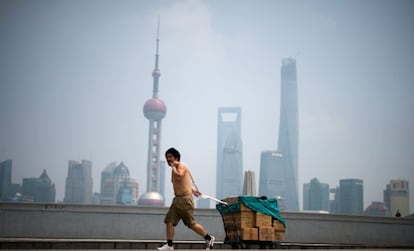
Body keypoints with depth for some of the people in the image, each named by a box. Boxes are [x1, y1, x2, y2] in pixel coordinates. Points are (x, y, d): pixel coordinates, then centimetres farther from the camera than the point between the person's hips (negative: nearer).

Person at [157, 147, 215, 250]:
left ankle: (209, 238, 13)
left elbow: (179, 176, -31)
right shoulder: (175, 169, 18)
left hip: (185, 199, -9)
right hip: (177, 199, 9)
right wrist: (192, 190, 37)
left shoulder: (182, 166, -9)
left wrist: (173, 166, -17)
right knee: (169, 221, -4)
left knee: (191, 224, -2)